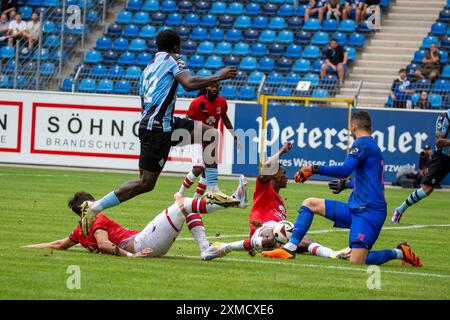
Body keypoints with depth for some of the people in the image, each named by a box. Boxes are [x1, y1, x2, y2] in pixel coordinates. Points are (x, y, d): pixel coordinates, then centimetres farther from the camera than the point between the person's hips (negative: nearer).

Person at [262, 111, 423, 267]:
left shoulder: (362, 143, -8)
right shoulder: (373, 146, 22)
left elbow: (345, 170, -22)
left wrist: (314, 169, -18)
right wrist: (347, 184, 51)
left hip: (368, 212, -10)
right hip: (355, 208, 10)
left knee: (356, 263, -17)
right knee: (309, 204, 9)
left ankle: (399, 252, 2)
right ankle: (290, 248, -1)